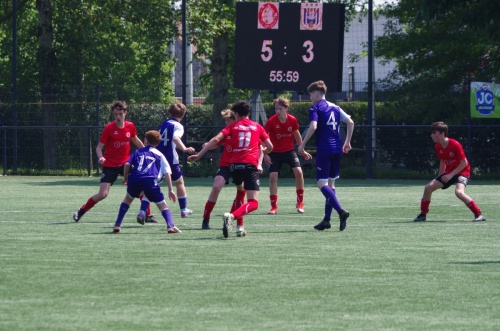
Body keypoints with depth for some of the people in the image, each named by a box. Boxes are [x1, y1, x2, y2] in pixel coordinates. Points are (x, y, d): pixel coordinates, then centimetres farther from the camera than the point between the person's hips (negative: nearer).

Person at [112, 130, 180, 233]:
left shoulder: (138, 152, 23)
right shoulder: (159, 155, 20)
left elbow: (127, 164, 8)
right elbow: (167, 173, 10)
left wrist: (125, 178, 22)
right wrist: (170, 190, 9)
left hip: (134, 179, 2)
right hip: (150, 181, -2)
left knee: (128, 199, 29)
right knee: (162, 205, 4)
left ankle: (117, 225, 24)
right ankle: (170, 226, -20)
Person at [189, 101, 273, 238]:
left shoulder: (232, 126, 13)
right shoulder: (257, 127, 15)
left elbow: (215, 140, -1)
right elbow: (270, 147, 16)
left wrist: (199, 154, -2)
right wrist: (263, 152, 39)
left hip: (234, 165, 3)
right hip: (250, 165, -3)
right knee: (253, 203, -9)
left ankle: (240, 226, 22)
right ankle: (231, 216, -36)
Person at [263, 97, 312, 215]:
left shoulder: (292, 120, -8)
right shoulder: (271, 121, -17)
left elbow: (297, 135, 10)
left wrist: (302, 151, 15)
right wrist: (264, 154, -20)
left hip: (289, 151, 2)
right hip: (275, 153, -2)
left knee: (298, 172, -15)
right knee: (273, 177, -10)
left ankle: (300, 203, 1)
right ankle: (274, 207, 2)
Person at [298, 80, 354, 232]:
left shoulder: (315, 108, -4)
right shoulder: (335, 108, 16)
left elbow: (313, 127, -18)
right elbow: (350, 122, 10)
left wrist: (303, 144, -11)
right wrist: (347, 142, 15)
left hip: (324, 149, -7)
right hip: (337, 148, 7)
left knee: (322, 183, -6)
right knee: (331, 183, 13)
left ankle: (341, 211, -25)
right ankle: (327, 219, 12)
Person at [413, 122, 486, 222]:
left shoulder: (455, 145, -23)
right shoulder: (438, 147, -1)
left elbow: (464, 163, -20)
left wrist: (451, 175, -22)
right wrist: (439, 178, 17)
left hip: (462, 171, -8)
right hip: (448, 172, 8)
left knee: (458, 192, -35)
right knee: (428, 187, 0)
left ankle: (478, 214, -29)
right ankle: (423, 214, 16)